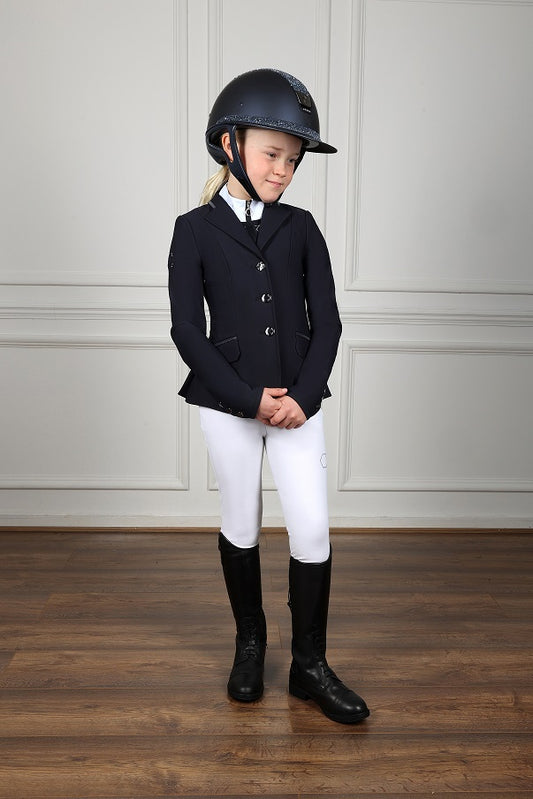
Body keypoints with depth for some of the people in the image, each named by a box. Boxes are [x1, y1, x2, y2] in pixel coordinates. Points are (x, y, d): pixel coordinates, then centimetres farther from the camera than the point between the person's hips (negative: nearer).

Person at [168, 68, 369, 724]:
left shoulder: (300, 228, 5)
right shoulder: (195, 230, -2)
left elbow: (326, 322, 2)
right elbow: (187, 332, -7)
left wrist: (302, 396, -11)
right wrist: (250, 399, -13)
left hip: (297, 401, 2)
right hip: (227, 404, -1)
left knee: (312, 529, 0)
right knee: (241, 526, 12)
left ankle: (309, 663, 17)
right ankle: (250, 642, 33)